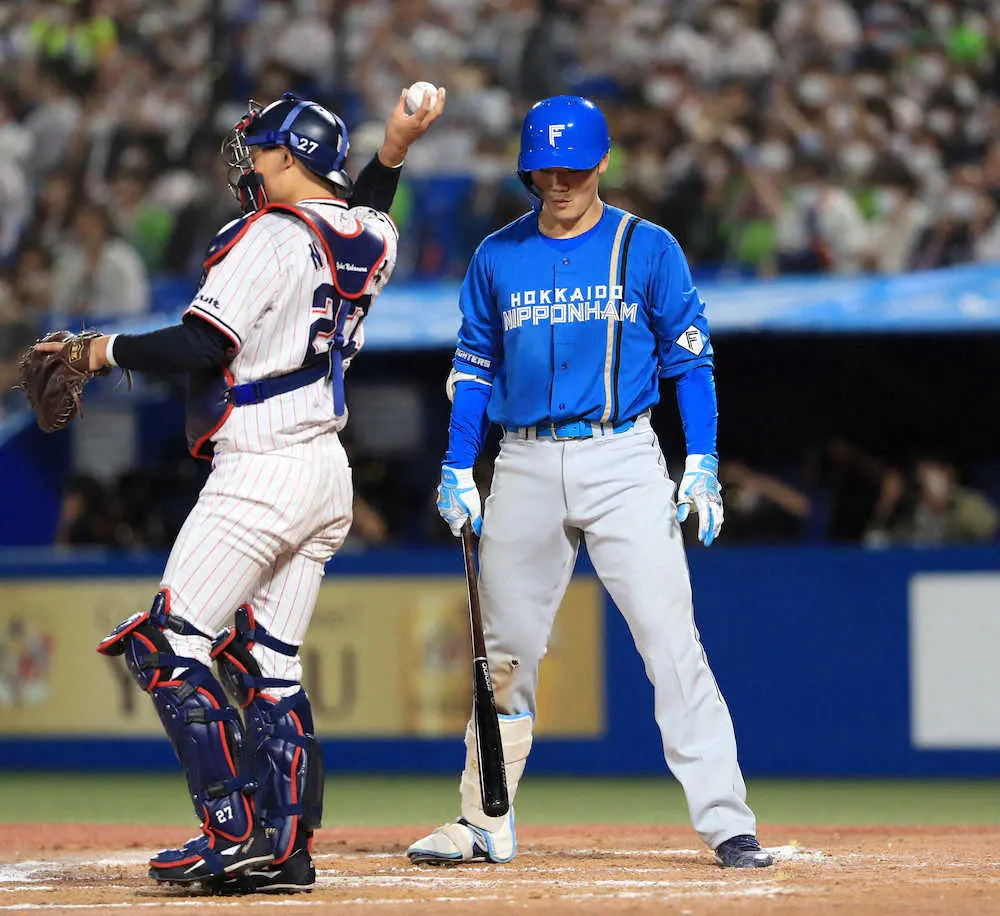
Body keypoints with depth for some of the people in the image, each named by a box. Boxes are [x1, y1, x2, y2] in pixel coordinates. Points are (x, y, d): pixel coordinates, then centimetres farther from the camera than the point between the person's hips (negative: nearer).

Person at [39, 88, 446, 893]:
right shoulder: (369, 243, 11)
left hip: (261, 476, -9)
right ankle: (288, 847, 6)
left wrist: (107, 351, -8)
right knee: (269, 662, 11)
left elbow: (201, 345, -21)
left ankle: (236, 833, -16)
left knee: (170, 645, -7)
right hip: (327, 473, 9)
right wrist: (393, 149, 26)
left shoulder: (272, 236, -13)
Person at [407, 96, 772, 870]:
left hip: (621, 462, -3)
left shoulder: (648, 249, 2)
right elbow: (475, 369, 14)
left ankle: (726, 823, -13)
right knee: (506, 651, 7)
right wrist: (457, 471, 6)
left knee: (671, 640, -11)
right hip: (525, 469, 3)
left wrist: (703, 464, -6)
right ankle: (485, 825, 16)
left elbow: (691, 360, 3)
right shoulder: (497, 258, 9)